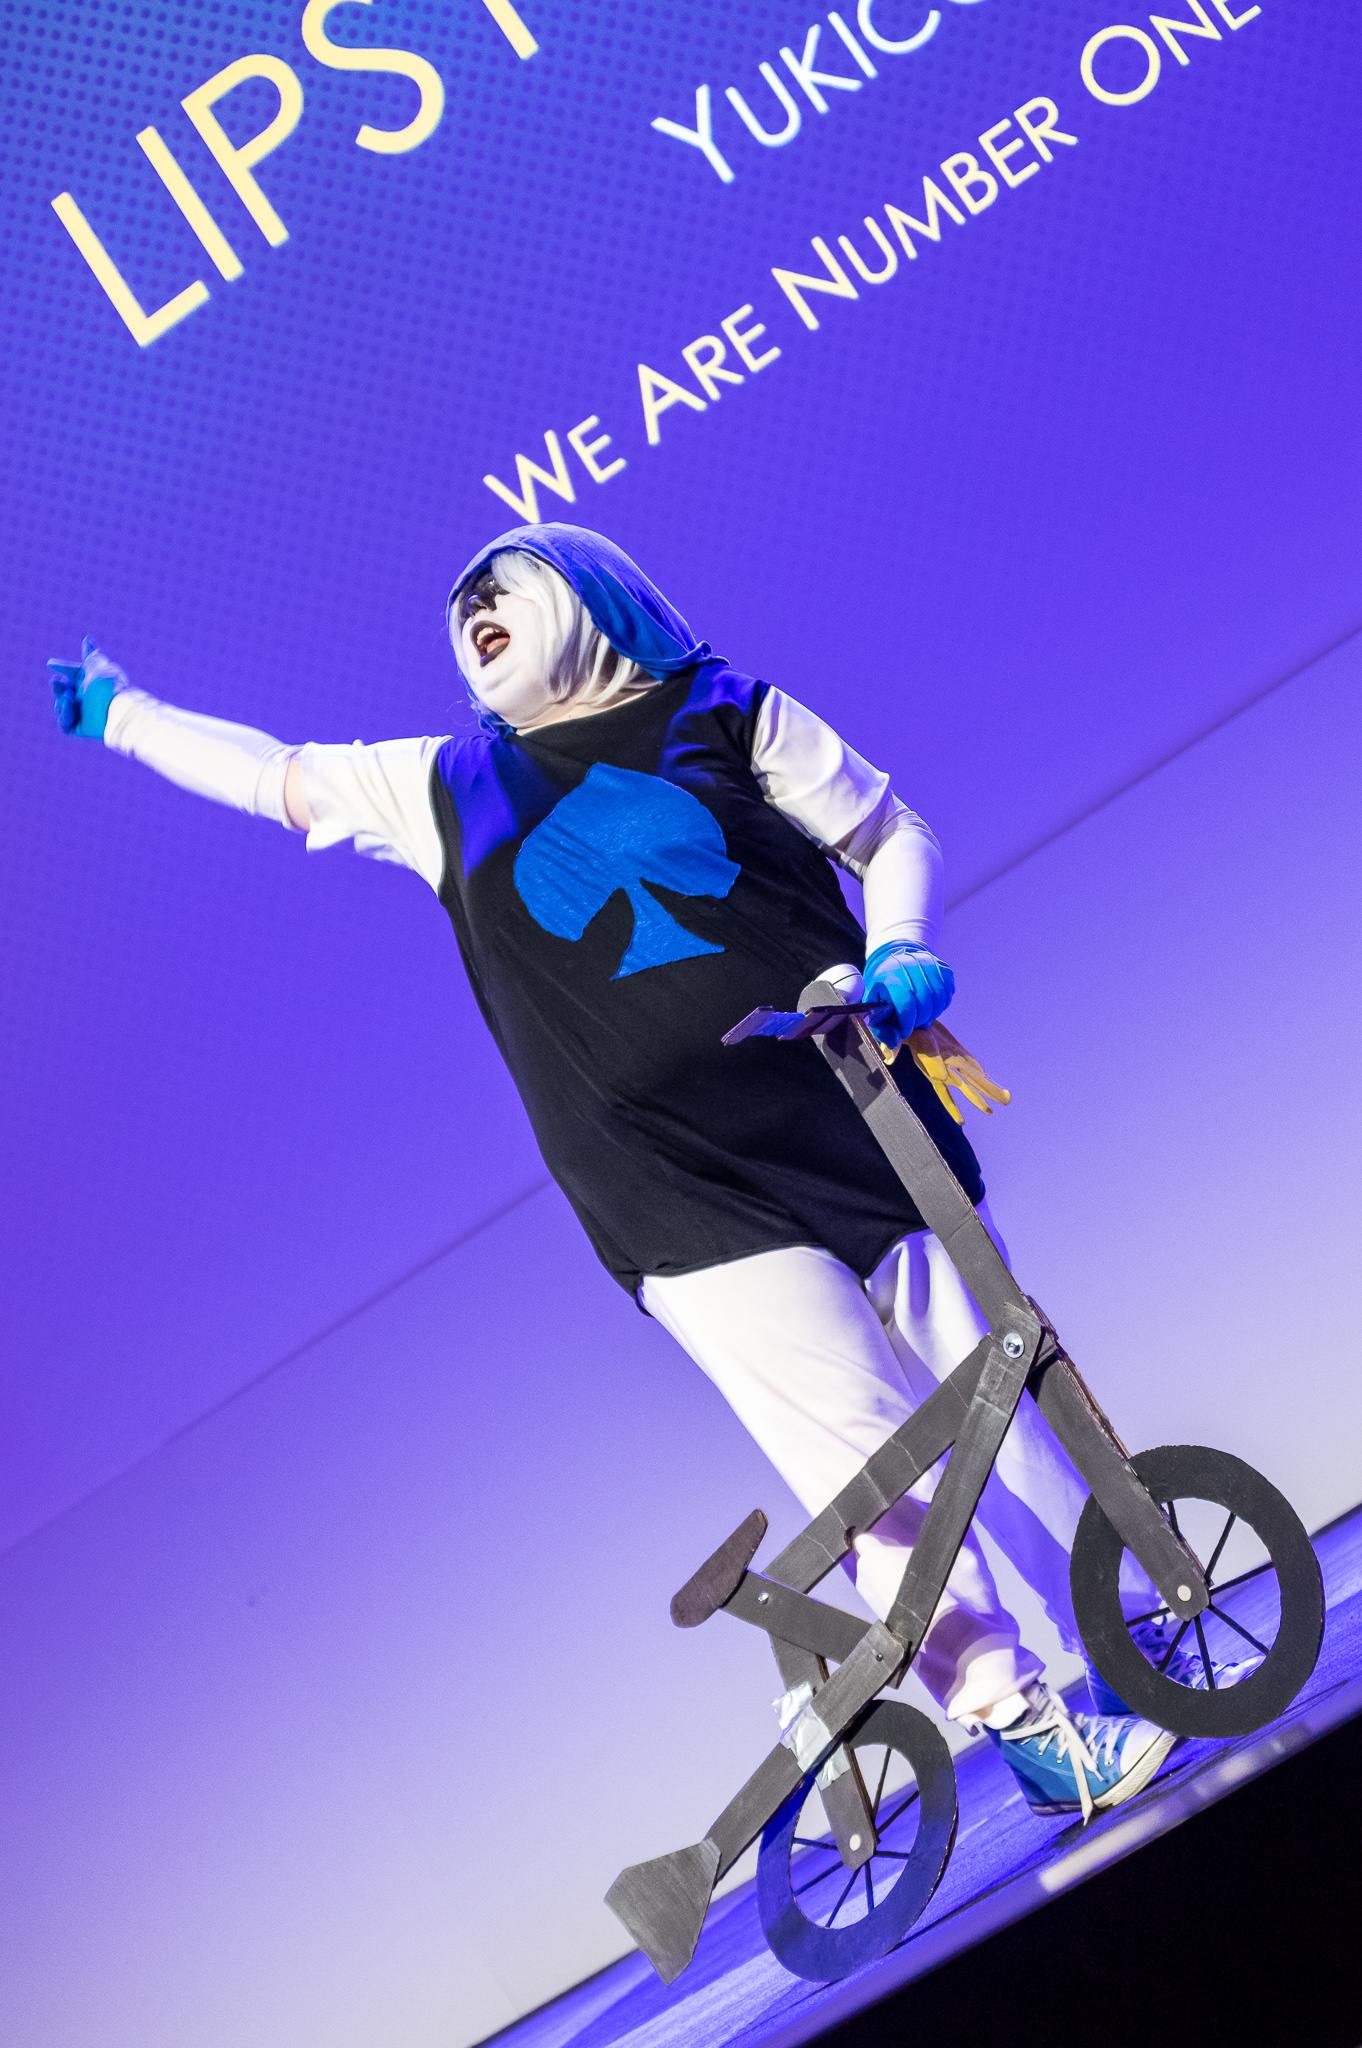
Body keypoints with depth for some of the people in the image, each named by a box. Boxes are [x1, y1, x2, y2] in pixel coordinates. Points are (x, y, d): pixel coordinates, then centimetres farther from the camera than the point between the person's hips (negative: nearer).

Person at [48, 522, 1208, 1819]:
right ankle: (1023, 1722, 1)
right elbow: (273, 773, 26)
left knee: (1000, 1418, 3)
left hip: (857, 1126, 1)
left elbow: (891, 834, 12)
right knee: (872, 1458, -13)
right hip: (692, 1211, 0)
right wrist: (120, 714, 36)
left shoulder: (727, 717, 9)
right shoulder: (450, 790, 14)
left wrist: (900, 952, -7)